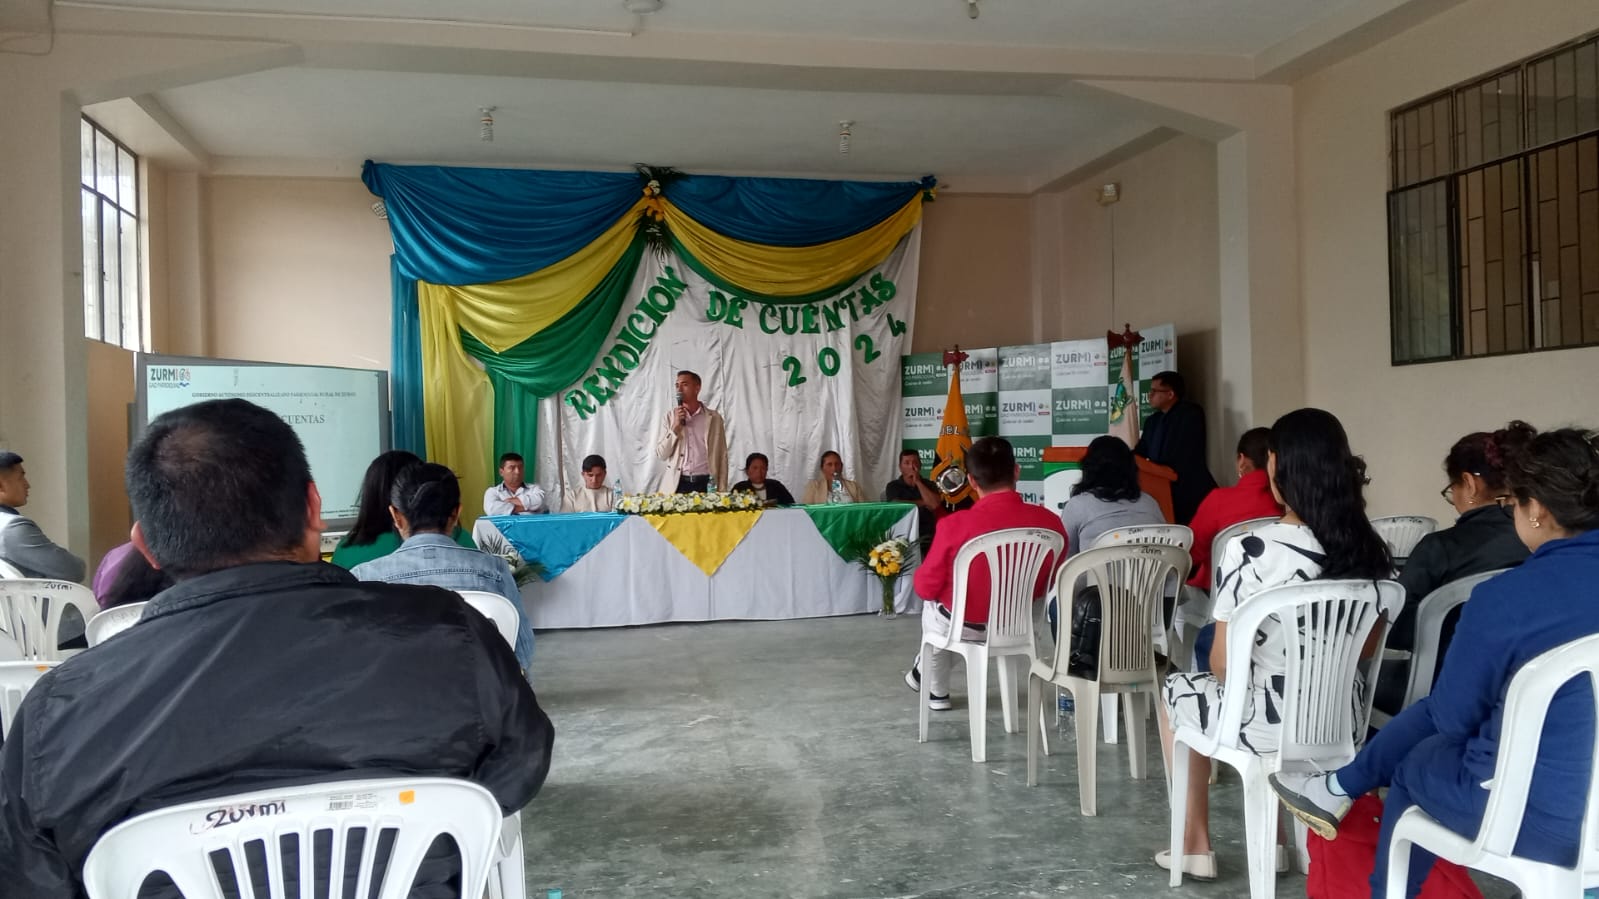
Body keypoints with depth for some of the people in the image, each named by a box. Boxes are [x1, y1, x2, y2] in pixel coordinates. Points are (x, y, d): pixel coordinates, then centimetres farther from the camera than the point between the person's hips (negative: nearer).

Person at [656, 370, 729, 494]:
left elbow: (721, 456, 3)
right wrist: (675, 427, -10)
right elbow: (661, 454, 1)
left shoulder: (714, 417, 2)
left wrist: (722, 491, -2)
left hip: (705, 484, -1)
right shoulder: (671, 416, 5)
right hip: (676, 485, 1)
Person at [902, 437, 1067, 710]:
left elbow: (925, 587, -13)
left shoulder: (956, 525, -27)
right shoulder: (1050, 522, -17)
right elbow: (1048, 584, 1)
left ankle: (937, 692, 50)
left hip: (964, 625, -3)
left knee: (933, 606, 33)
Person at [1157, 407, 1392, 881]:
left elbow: (1223, 664, -16)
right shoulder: (1370, 551, -5)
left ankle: (1196, 844, 32)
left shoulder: (1249, 551, -22)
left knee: (1177, 689, 24)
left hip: (1269, 726, -5)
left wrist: (1224, 670, 6)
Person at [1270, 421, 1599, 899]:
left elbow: (1454, 715, -9)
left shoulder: (1506, 595, -22)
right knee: (1432, 714, 23)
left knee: (1412, 766, 24)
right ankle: (1339, 789, 39)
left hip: (1536, 817, -6)